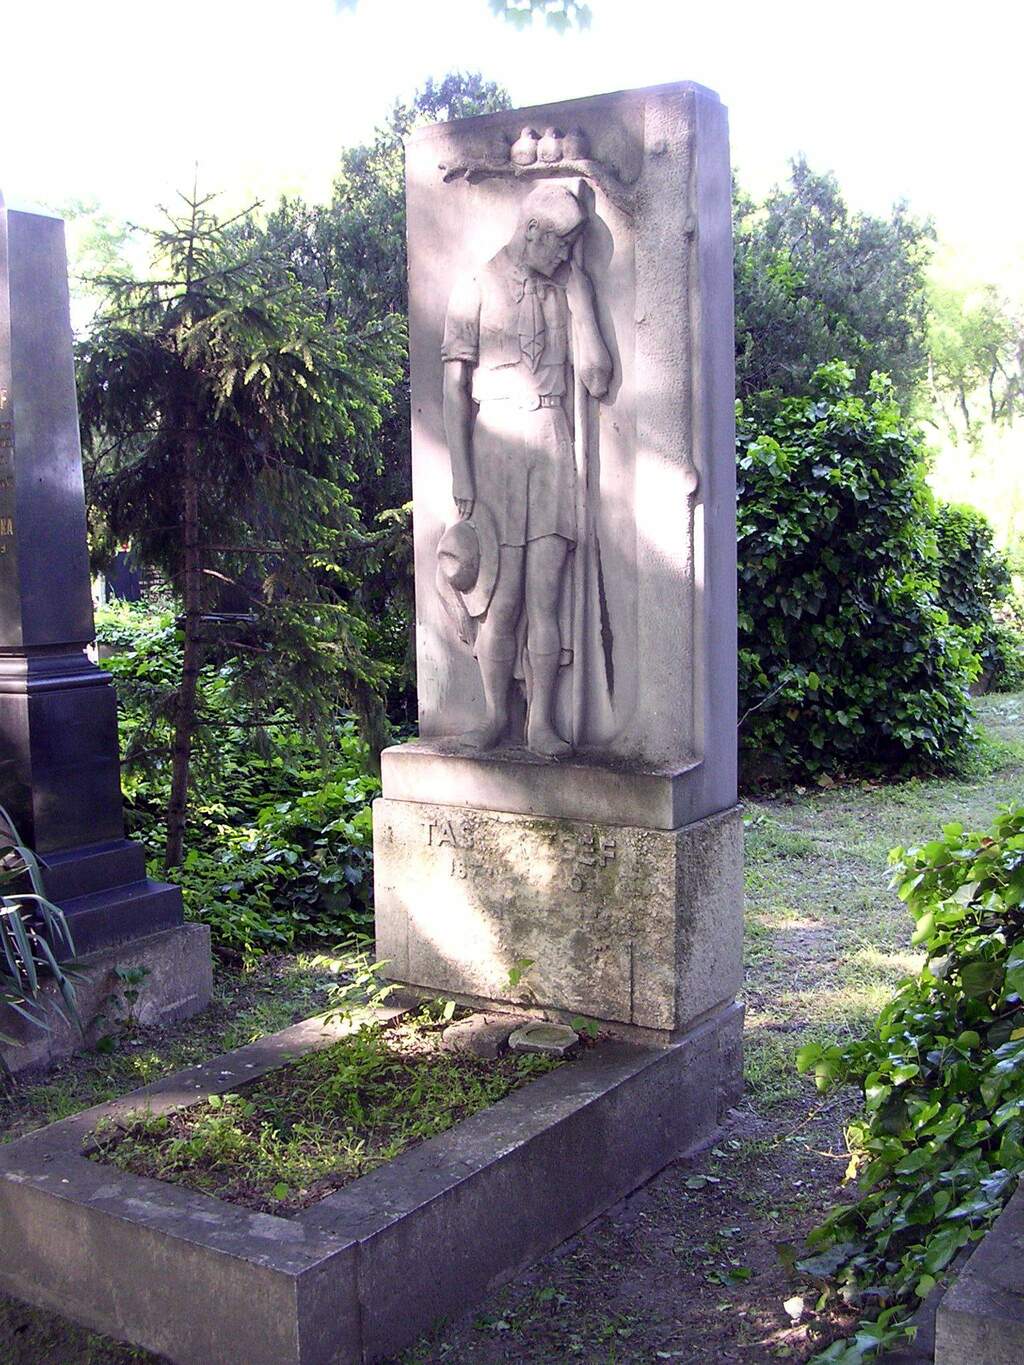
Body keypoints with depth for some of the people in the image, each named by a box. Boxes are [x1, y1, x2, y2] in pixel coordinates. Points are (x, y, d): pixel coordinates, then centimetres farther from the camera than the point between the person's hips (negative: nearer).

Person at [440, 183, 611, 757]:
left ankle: (542, 722, 1)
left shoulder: (566, 290, 12)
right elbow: (455, 389, -1)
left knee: (545, 597, -3)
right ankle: (496, 715, 11)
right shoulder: (476, 289, 3)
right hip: (493, 450, -2)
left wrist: (579, 285, 1)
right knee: (502, 599, -2)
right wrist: (461, 477, -8)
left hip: (551, 451, 2)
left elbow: (596, 380, -1)